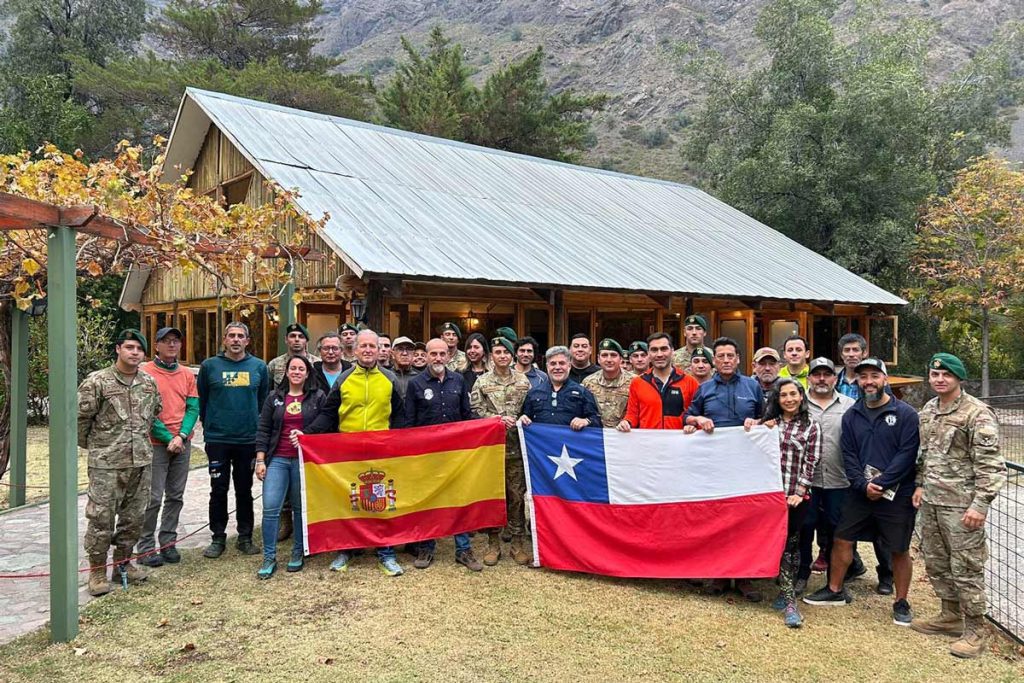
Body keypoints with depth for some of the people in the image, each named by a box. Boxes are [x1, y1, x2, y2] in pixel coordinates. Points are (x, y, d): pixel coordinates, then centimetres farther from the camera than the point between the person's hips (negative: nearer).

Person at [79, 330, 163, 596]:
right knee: (101, 517, 0)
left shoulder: (150, 383, 8)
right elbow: (80, 417, -3)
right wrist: (91, 445, 7)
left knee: (134, 516, 12)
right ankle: (97, 571, 13)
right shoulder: (97, 381, -7)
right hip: (106, 464, -5)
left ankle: (123, 561, 27)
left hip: (141, 461, 5)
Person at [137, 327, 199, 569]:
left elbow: (193, 408, 5)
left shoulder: (187, 374, 10)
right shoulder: (145, 372, -5)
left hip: (182, 444, 5)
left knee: (176, 496, 10)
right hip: (156, 444, -5)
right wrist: (168, 438, -14)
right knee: (153, 497, -3)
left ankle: (168, 543, 20)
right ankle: (146, 546, 8)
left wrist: (181, 436, -10)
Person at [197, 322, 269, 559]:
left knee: (245, 490, 10)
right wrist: (208, 426, 7)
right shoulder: (209, 366, -1)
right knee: (219, 490, 6)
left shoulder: (259, 367, 3)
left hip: (249, 439, 1)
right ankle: (218, 537, 18)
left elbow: (264, 401, 9)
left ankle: (245, 537, 20)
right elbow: (201, 400, 6)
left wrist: (260, 428, 7)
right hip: (217, 439, -1)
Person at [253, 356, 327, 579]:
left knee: (301, 508, 7)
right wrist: (260, 460, 1)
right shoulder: (274, 397, 9)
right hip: (277, 459, 1)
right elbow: (263, 430, 8)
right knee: (270, 508, -6)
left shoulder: (318, 397, 4)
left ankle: (298, 553, 22)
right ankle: (269, 558, 4)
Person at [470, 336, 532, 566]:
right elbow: (475, 410, -1)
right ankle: (493, 543, 15)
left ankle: (518, 542, 14)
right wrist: (497, 418, -12)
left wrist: (517, 420, -6)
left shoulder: (523, 381, 7)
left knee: (517, 495, 4)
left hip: (516, 446, 1)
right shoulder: (482, 382, 4)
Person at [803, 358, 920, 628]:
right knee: (841, 539, 9)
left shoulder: (906, 414, -7)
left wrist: (880, 483, -17)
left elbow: (907, 454, -13)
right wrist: (863, 485, -12)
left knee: (899, 550, 6)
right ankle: (835, 590, 26)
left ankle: (901, 603, 24)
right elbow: (848, 455, 2)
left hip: (897, 494, -4)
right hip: (860, 492, 4)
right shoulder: (851, 416, 6)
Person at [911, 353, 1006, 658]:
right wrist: (920, 485, 15)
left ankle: (975, 630, 13)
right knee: (936, 562, 17)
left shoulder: (977, 413, -13)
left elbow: (990, 464, -15)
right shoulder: (927, 411, 11)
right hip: (930, 502, 8)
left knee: (966, 568, -1)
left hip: (961, 504, -8)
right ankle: (951, 615, 33)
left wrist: (980, 504, -19)